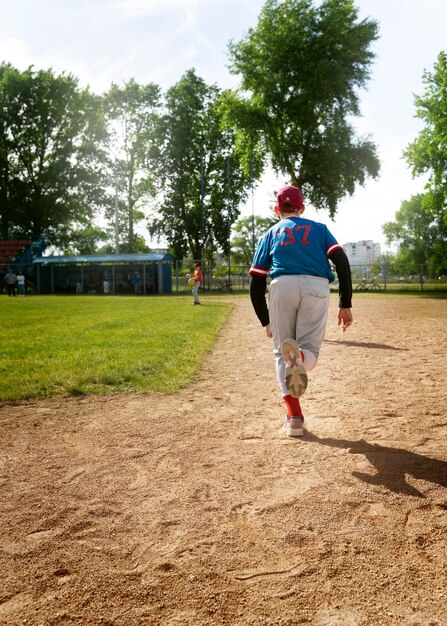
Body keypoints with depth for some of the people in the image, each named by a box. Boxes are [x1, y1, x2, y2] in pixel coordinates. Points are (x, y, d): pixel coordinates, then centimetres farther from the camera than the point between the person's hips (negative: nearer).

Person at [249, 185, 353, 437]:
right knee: (310, 351, 8)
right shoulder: (319, 228, 25)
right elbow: (342, 262, 6)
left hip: (282, 286, 0)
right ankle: (299, 356, -31)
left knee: (281, 355, 11)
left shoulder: (270, 234, 24)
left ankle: (294, 418, -1)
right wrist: (346, 305, 4)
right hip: (317, 287, 0)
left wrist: (266, 321, 24)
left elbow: (256, 284, 16)